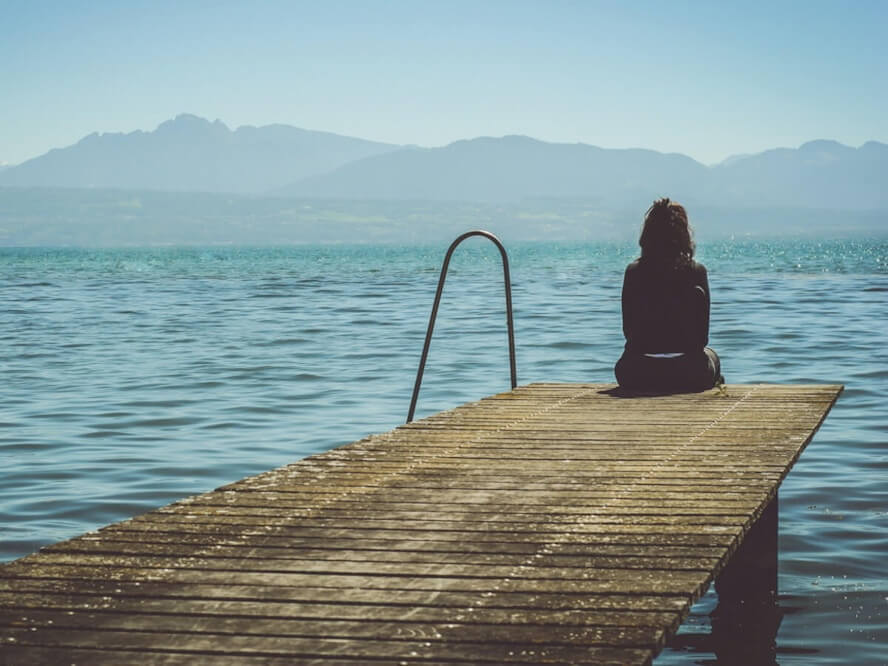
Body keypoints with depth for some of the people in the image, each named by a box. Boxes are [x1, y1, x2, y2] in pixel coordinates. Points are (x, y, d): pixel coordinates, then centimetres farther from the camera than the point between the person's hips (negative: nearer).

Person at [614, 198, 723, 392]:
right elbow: (703, 337, -2)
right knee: (710, 356, 35)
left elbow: (628, 331, 3)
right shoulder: (696, 272, -6)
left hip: (638, 377, 0)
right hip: (688, 376, 0)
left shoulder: (633, 272, -3)